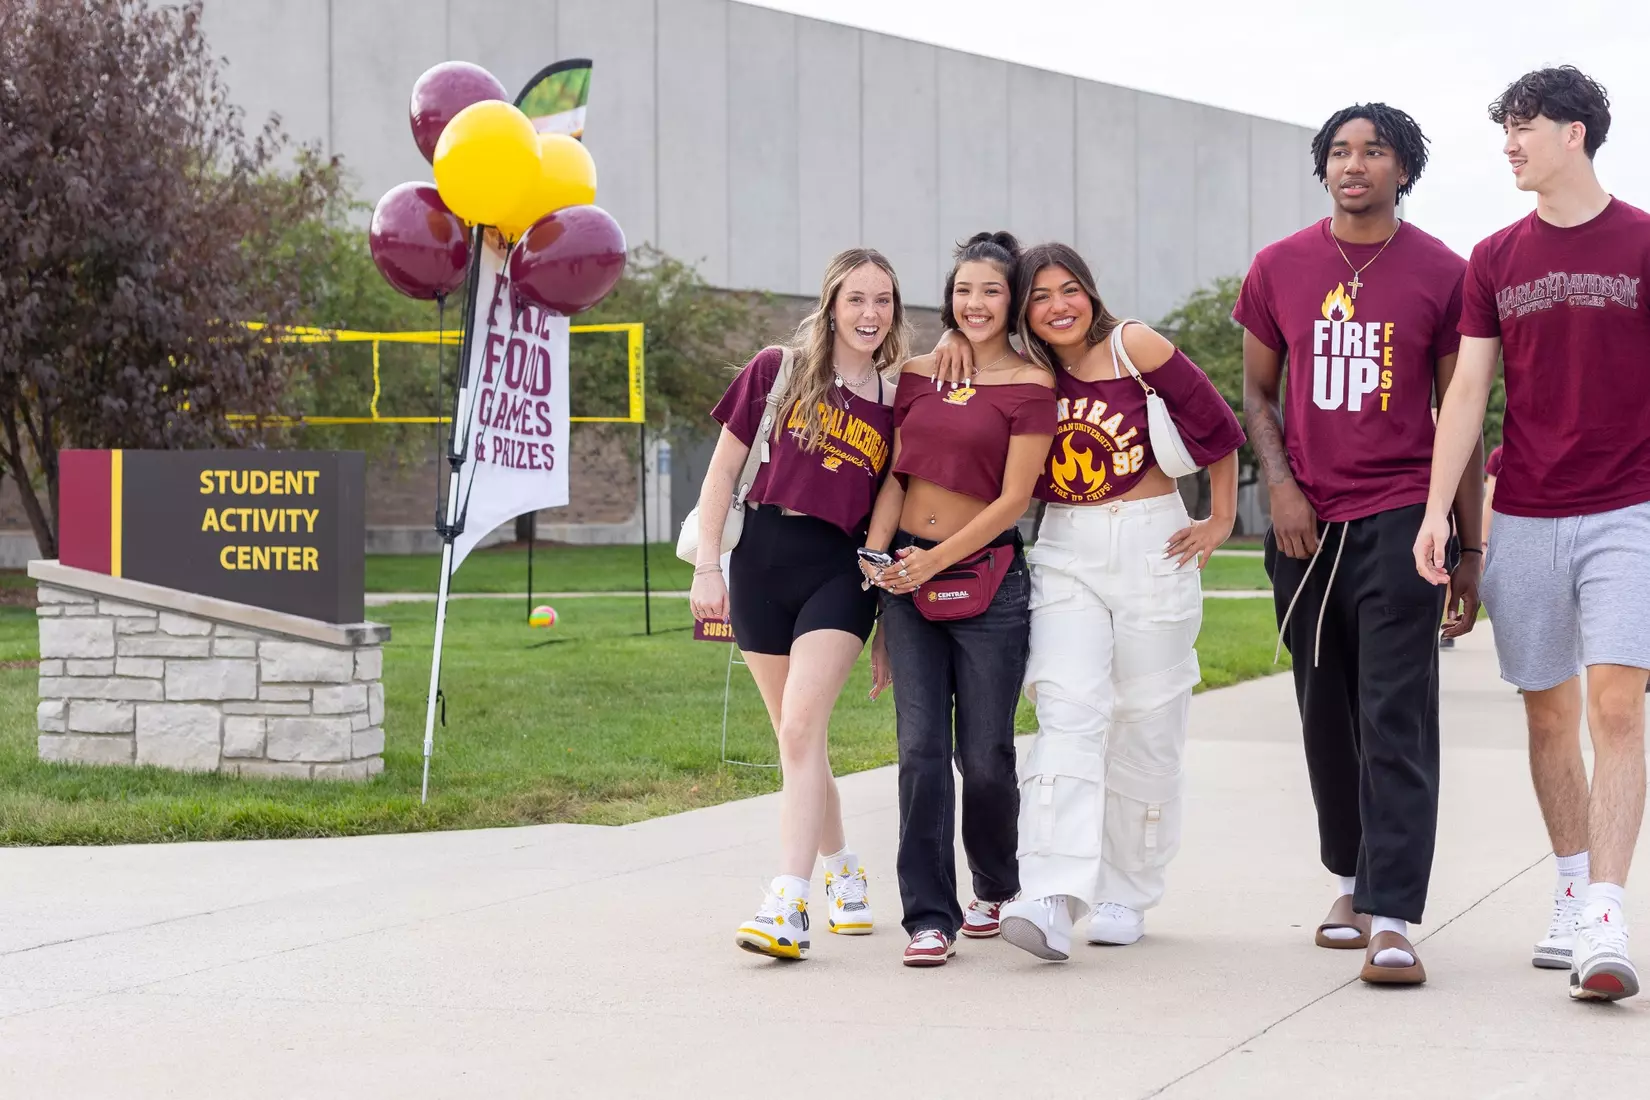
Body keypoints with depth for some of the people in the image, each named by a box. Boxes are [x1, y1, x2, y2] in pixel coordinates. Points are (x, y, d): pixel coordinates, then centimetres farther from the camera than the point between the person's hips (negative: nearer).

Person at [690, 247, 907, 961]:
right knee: (795, 735, 10)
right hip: (763, 560, 1)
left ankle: (789, 905, -23)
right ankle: (843, 871, 31)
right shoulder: (777, 373, 4)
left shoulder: (897, 403, 6)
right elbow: (723, 471, 7)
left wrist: (890, 627, 11)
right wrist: (707, 568, 0)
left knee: (801, 727, -18)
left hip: (843, 569, -1)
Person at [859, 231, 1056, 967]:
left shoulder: (1029, 388, -3)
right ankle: (929, 916, -3)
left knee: (984, 754, 1)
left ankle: (996, 886, 28)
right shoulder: (917, 375, 11)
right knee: (921, 748, -5)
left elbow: (1012, 499, -7)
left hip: (986, 577, -3)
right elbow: (896, 474, 13)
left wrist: (935, 561, -12)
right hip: (908, 576, 3)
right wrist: (877, 549, -4)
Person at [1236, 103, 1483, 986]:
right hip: (1306, 525, 3)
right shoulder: (1280, 269, 7)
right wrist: (1280, 485, -3)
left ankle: (1392, 921, -13)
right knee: (1326, 719, 11)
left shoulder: (1440, 274, 1)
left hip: (1400, 518, -3)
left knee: (1396, 722, -10)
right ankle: (1351, 880, 29)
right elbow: (1258, 392, 15)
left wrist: (1469, 549, 2)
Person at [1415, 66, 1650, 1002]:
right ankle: (1573, 899, 22)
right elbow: (1469, 390, 8)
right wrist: (1437, 509, 0)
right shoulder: (1496, 260, 9)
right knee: (1549, 716, 9)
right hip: (1525, 519, 4)